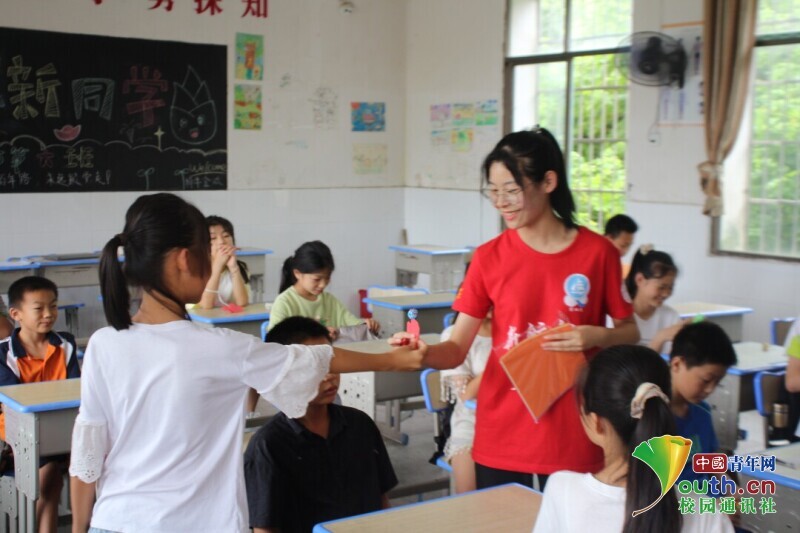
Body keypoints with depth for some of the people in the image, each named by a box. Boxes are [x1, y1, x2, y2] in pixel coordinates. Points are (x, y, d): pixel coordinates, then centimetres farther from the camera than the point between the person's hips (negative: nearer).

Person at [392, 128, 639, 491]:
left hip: (572, 434, -1)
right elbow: (457, 349, -3)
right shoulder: (489, 258, -1)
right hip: (502, 434, 1)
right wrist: (425, 352, -24)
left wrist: (598, 336, -14)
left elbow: (630, 332, 7)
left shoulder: (597, 252, -4)